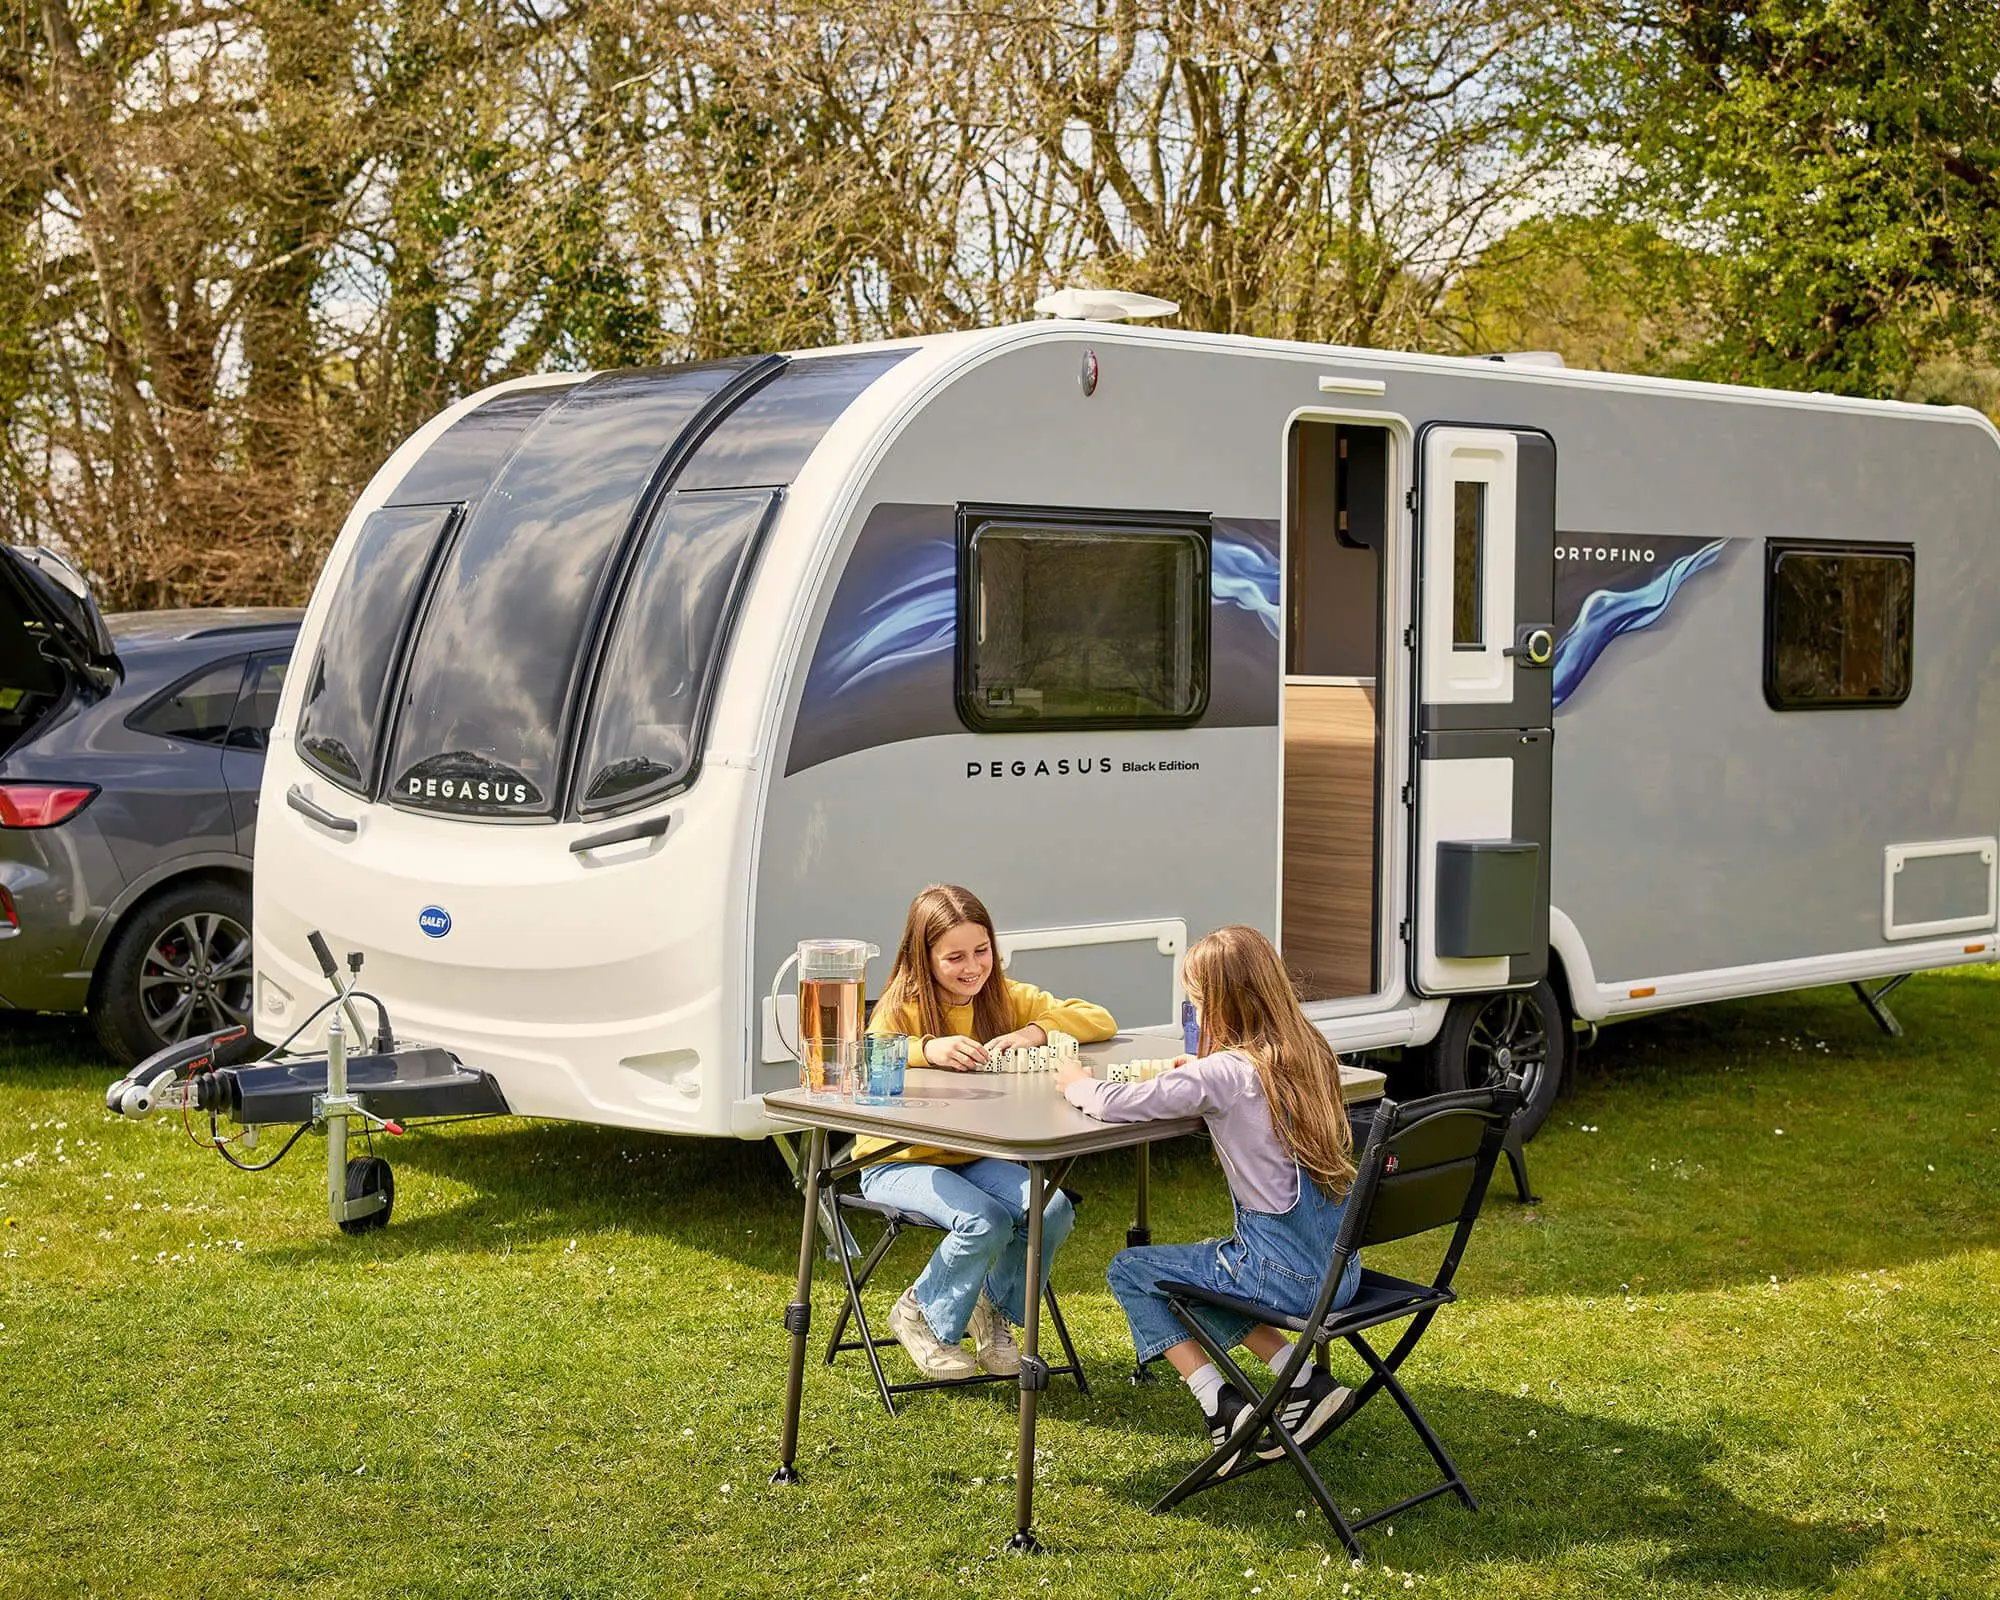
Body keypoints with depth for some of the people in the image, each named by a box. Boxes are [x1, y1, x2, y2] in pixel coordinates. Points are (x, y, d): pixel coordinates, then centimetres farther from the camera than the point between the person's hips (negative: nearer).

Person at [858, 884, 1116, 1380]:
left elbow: (1099, 1020, -2)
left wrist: (1035, 1032, -19)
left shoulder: (1005, 998, 1)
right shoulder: (902, 1008, -12)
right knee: (985, 1223, -31)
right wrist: (928, 1050, -45)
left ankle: (995, 1309, 7)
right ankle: (920, 1315, -1)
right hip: (900, 1162, -5)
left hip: (975, 1159, 5)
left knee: (1054, 1210, -22)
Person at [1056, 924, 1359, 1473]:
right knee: (1204, 1265, 31)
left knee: (1130, 1270, 12)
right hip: (1341, 1268, 7)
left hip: (1285, 1273, -7)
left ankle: (1225, 1412, 4)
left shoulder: (1226, 1073, -17)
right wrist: (1200, 1077, 15)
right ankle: (1307, 1382, 19)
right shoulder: (1309, 1052, 4)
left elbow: (1115, 1105, -18)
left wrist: (1078, 1083, 3)